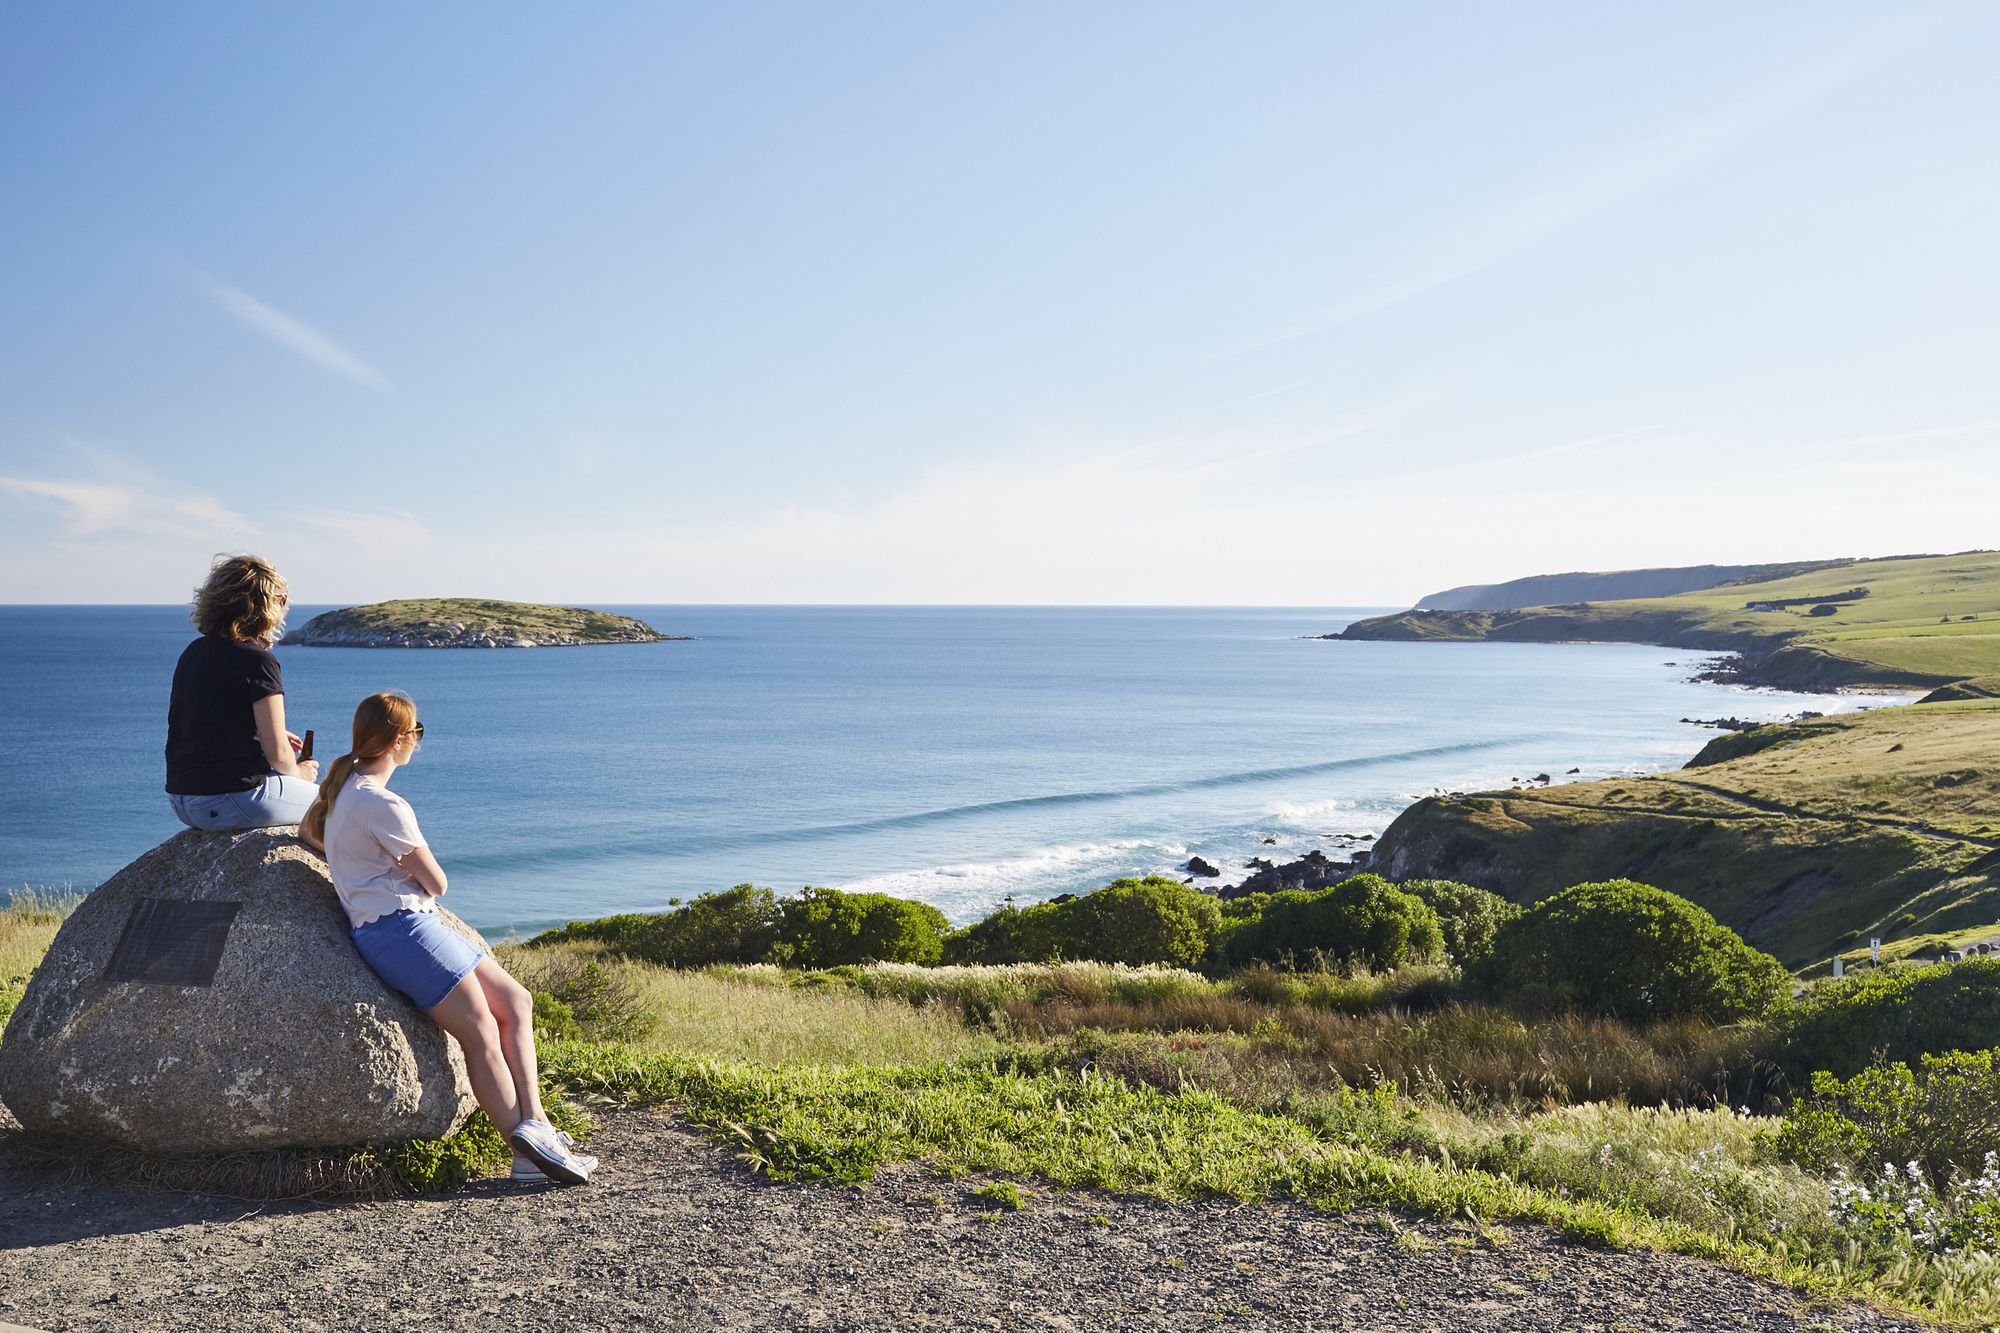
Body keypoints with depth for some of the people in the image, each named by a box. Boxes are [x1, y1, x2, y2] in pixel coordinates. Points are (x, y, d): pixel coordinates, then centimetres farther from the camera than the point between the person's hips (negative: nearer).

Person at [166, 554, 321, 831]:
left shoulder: (193, 652, 8)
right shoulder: (257, 661, -16)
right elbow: (277, 754, -16)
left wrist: (270, 735, 23)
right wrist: (297, 772, 5)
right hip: (230, 803, -8)